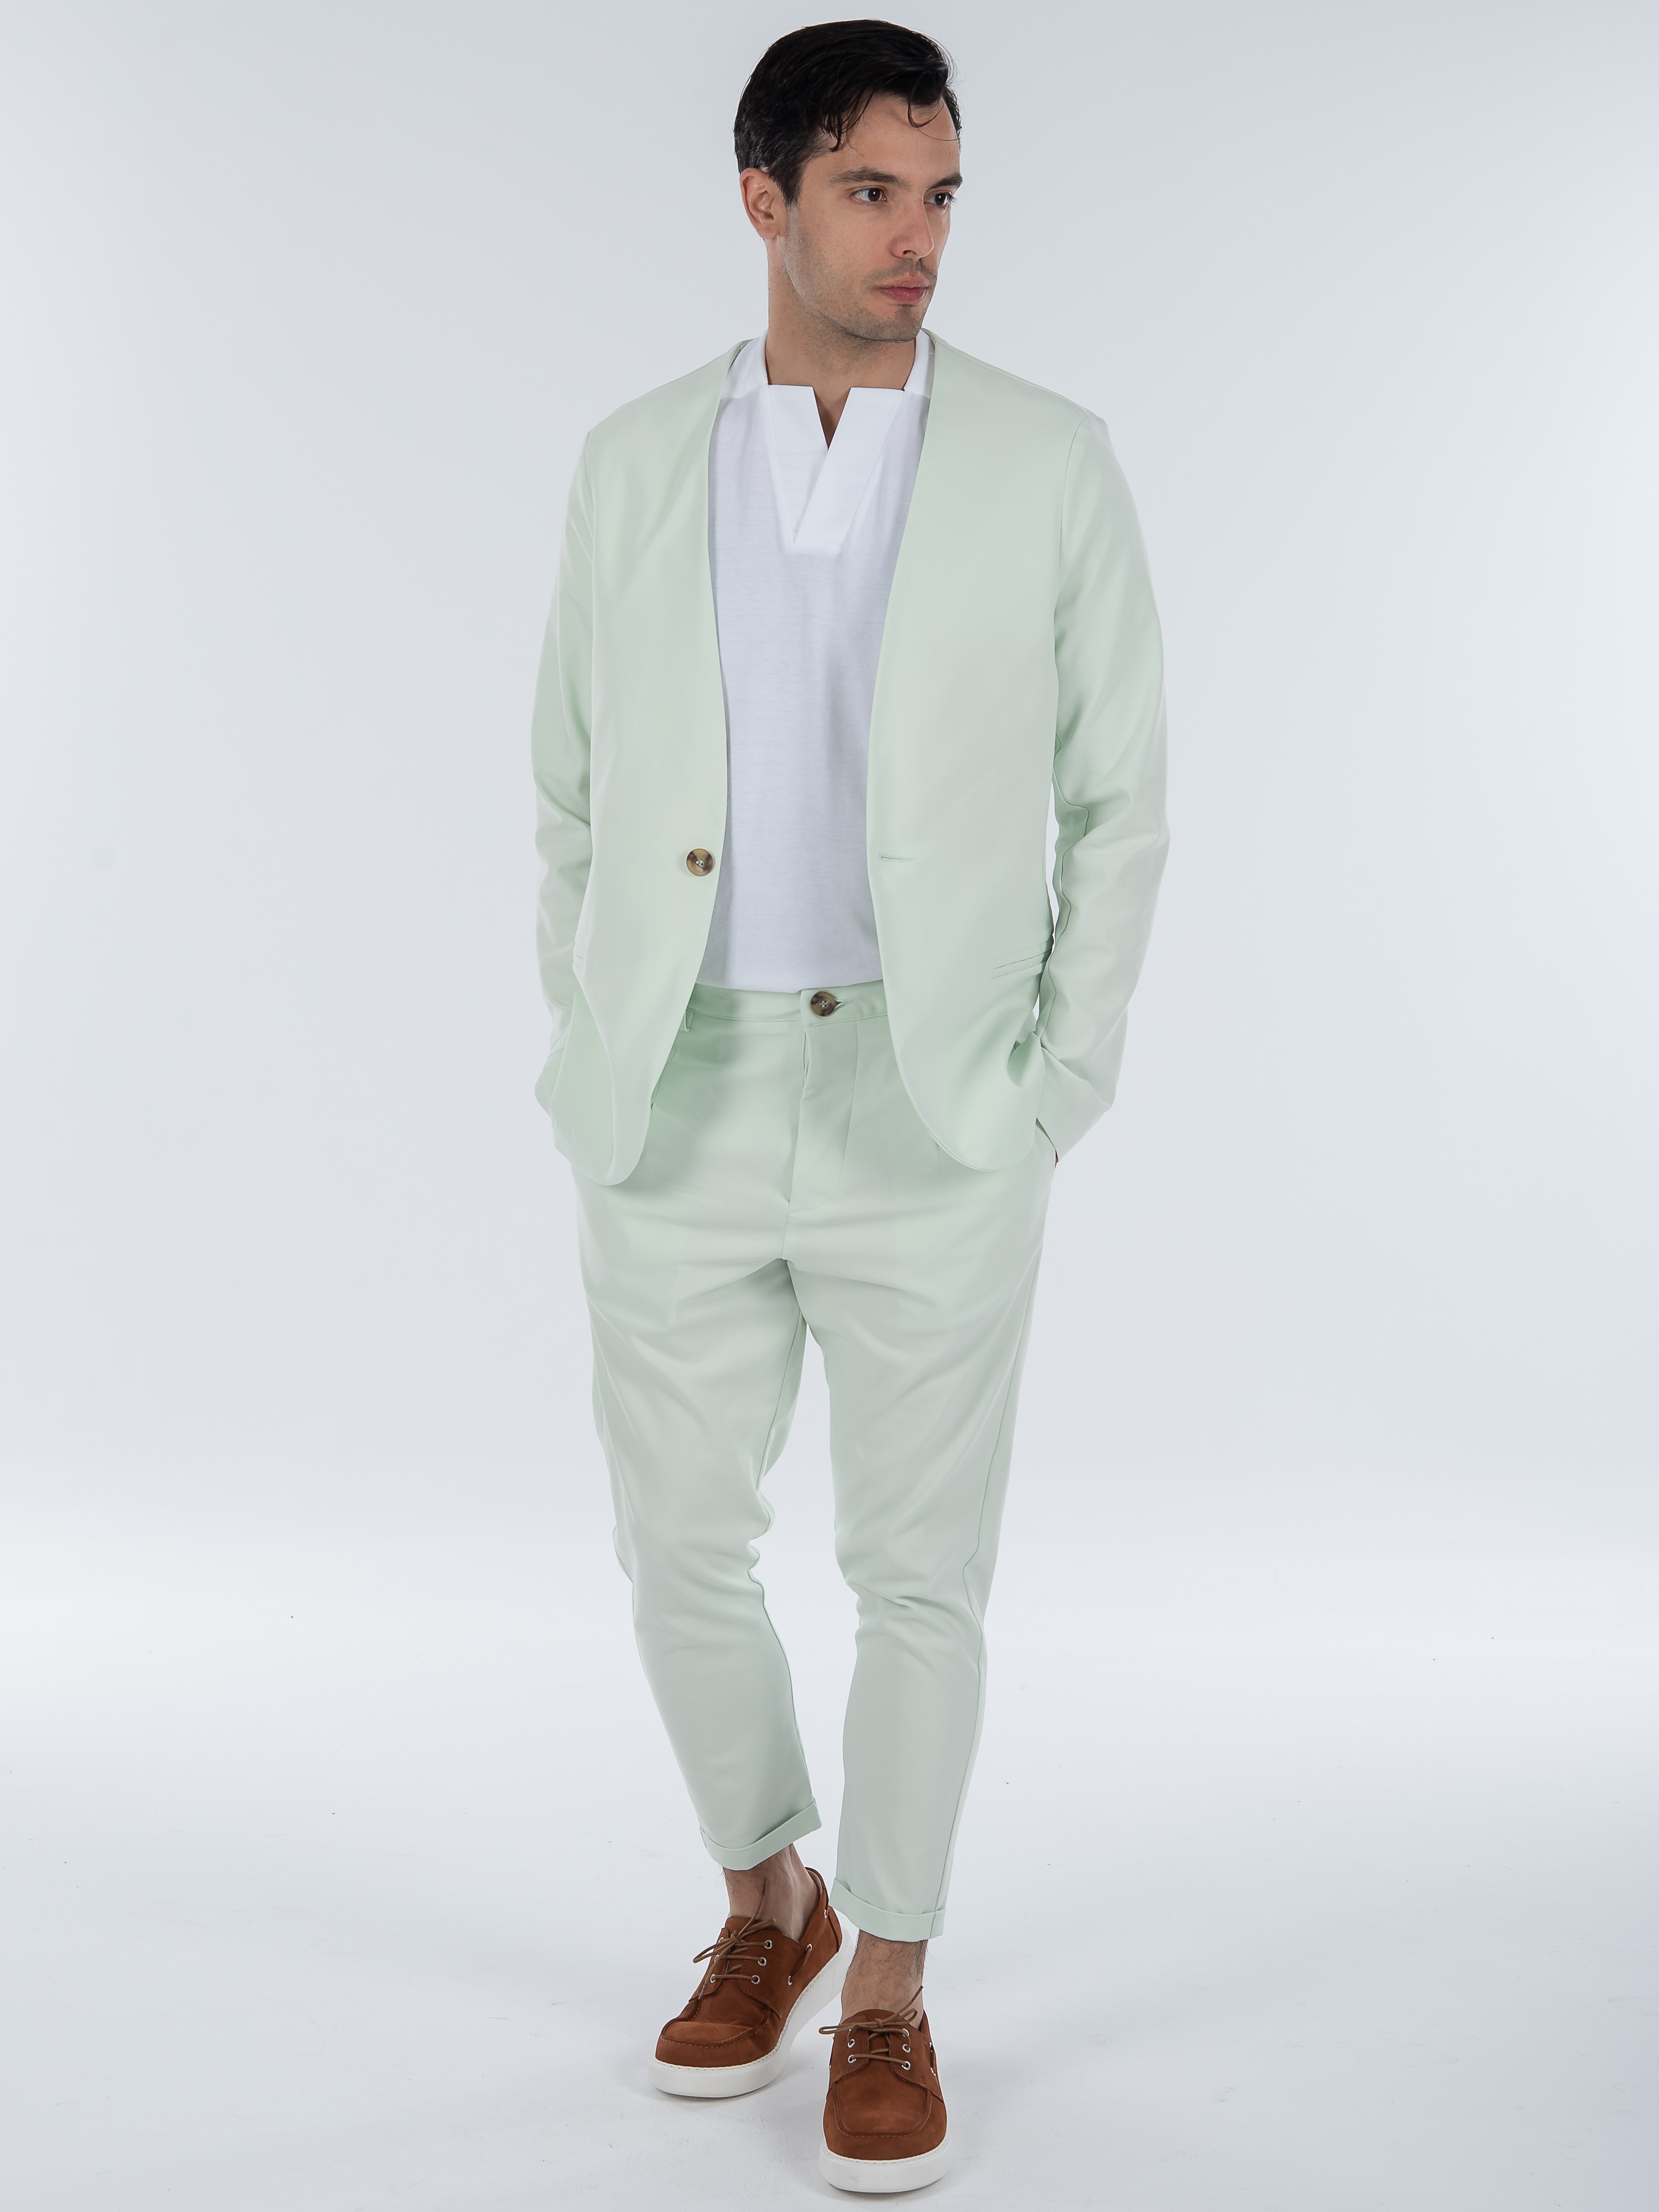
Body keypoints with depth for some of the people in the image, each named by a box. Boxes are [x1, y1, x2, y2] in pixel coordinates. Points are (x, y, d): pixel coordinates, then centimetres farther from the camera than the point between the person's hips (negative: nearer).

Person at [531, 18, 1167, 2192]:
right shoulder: (636, 463, 6)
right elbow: (576, 783, 12)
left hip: (929, 1111, -2)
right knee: (682, 1550, 10)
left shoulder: (1048, 462, -1)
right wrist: (587, 1054, 5)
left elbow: (1119, 796, 2)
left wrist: (1061, 1090, -4)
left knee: (921, 1572, 5)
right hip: (680, 1111, 3)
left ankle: (887, 1999, 23)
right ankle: (767, 1907, 35)